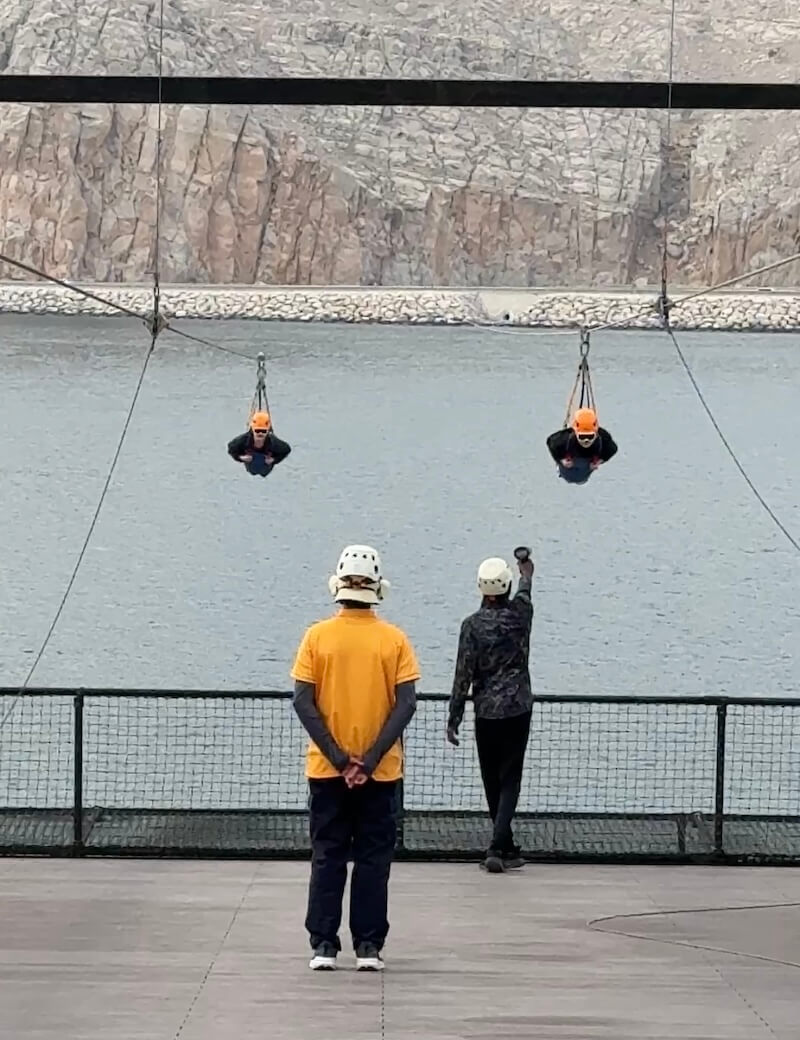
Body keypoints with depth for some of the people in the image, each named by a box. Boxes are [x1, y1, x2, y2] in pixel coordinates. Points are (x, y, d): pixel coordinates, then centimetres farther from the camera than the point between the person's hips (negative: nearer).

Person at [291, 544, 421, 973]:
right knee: (373, 859, 7)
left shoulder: (317, 636, -3)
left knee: (327, 858, 9)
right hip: (382, 773, 0)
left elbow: (303, 701, -8)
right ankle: (369, 947, 7)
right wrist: (372, 759, -11)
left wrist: (337, 757, -8)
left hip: (326, 770, 0)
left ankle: (323, 946, 7)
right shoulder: (394, 639, -3)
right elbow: (406, 702, -9)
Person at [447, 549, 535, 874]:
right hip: (518, 710, 1)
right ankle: (497, 848, -15)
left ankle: (506, 847, 19)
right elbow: (524, 592, 25)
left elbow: (464, 674, -9)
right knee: (510, 779, -1)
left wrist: (454, 718, -2)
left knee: (492, 782, 12)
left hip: (486, 713, -1)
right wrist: (526, 571, 48)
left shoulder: (472, 625, -8)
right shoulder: (521, 614, -1)